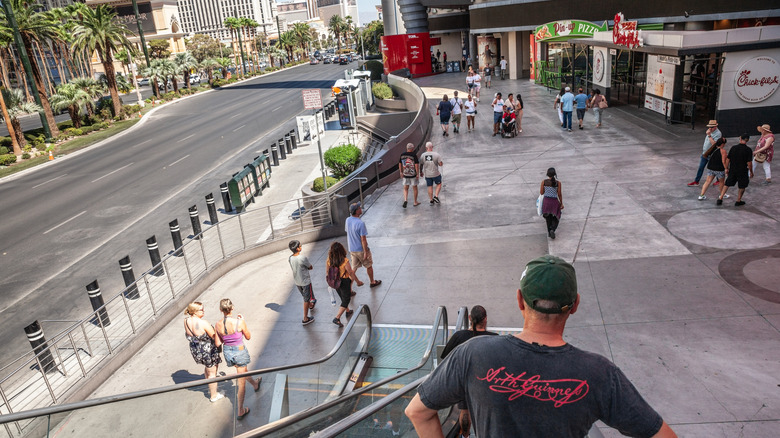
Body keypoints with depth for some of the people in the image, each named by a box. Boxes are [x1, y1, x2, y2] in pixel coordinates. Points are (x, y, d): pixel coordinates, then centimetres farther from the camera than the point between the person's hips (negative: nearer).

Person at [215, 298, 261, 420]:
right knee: (241, 383, 10)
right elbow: (248, 337, -8)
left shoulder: (218, 324, -14)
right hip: (240, 351, -5)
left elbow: (221, 341, 4)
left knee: (243, 370, 34)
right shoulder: (239, 322, -26)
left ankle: (255, 384, 61)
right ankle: (240, 411, 20)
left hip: (227, 352, 5)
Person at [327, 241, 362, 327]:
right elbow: (351, 273, -18)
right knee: (345, 300, 11)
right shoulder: (344, 261, -29)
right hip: (344, 282, -6)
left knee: (343, 298, 27)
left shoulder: (329, 260, -14)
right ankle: (337, 318, 6)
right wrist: (358, 281, -3)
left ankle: (348, 312, 47)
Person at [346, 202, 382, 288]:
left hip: (352, 249, 6)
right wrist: (365, 252, -16)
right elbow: (363, 239, -24)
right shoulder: (361, 223, -28)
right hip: (361, 249, -6)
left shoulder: (348, 220, -6)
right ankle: (372, 282, 34)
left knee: (354, 268, 16)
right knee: (369, 266, 17)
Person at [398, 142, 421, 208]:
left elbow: (400, 164, 7)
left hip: (405, 175, 3)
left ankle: (405, 200, -10)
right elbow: (416, 165, -17)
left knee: (405, 188, 13)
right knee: (415, 188, 14)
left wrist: (401, 172, 17)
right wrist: (418, 174, -9)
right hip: (413, 174, -3)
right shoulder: (414, 155, -15)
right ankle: (415, 202, 23)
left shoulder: (402, 155, -1)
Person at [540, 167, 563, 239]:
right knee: (556, 218, 15)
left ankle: (549, 232, 25)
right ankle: (552, 230, -8)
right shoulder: (558, 183, -12)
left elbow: (541, 193, -2)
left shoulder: (544, 182, -9)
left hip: (546, 201, 2)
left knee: (548, 218, 20)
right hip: (555, 201, -2)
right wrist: (561, 203, 6)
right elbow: (559, 194, -6)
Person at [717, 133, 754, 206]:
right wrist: (751, 172, -1)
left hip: (732, 170, 2)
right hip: (742, 171, -2)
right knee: (742, 187, 15)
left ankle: (720, 199, 9)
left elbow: (728, 159, 1)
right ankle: (738, 201, 22)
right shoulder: (748, 150, -13)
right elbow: (749, 163, -13)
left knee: (727, 184, 14)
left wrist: (727, 168, 12)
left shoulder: (733, 147, -4)